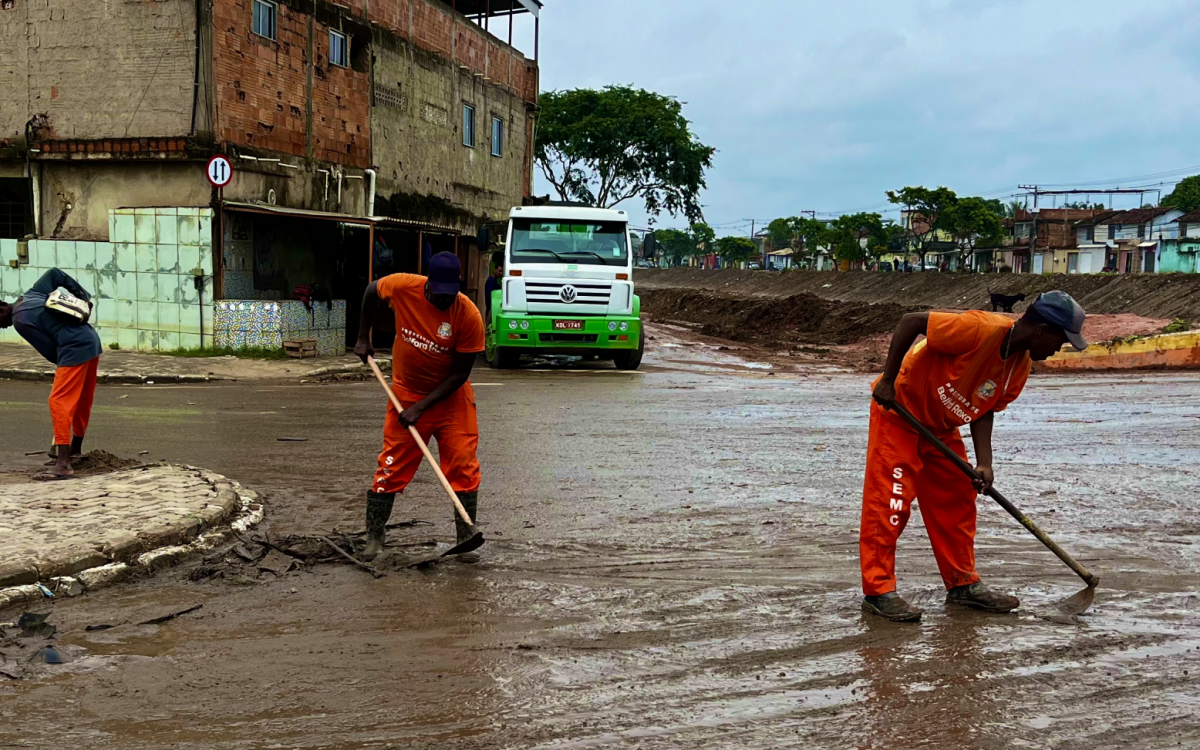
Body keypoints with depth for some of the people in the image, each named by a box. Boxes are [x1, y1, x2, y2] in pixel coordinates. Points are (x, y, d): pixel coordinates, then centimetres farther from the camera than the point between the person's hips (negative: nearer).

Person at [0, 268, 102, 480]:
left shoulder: (19, 321, -7)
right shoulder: (30, 295, 17)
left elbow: (49, 350, -8)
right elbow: (55, 274, 18)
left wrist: (64, 365, 11)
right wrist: (83, 297, 18)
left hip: (75, 350, -9)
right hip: (92, 340, 9)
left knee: (59, 402, -12)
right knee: (82, 400, 22)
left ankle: (63, 465, -20)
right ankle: (75, 449, 40)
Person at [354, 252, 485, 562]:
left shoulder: (469, 315, -24)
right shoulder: (402, 287, -20)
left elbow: (459, 374, -18)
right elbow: (372, 290, 5)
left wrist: (421, 407, -21)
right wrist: (363, 338, 6)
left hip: (451, 397, -1)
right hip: (406, 393, 1)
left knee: (464, 466, -5)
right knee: (391, 467, 1)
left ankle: (466, 540, 6)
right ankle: (374, 538, 12)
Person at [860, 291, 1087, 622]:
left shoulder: (1021, 365, -3)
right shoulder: (981, 329, -30)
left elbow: (984, 411, 1)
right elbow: (911, 321, -28)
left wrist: (984, 464, -12)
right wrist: (888, 380, -28)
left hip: (941, 426, 9)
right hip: (899, 409, -9)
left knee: (958, 500, 10)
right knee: (890, 500, -10)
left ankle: (962, 583, 20)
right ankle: (877, 590, -6)